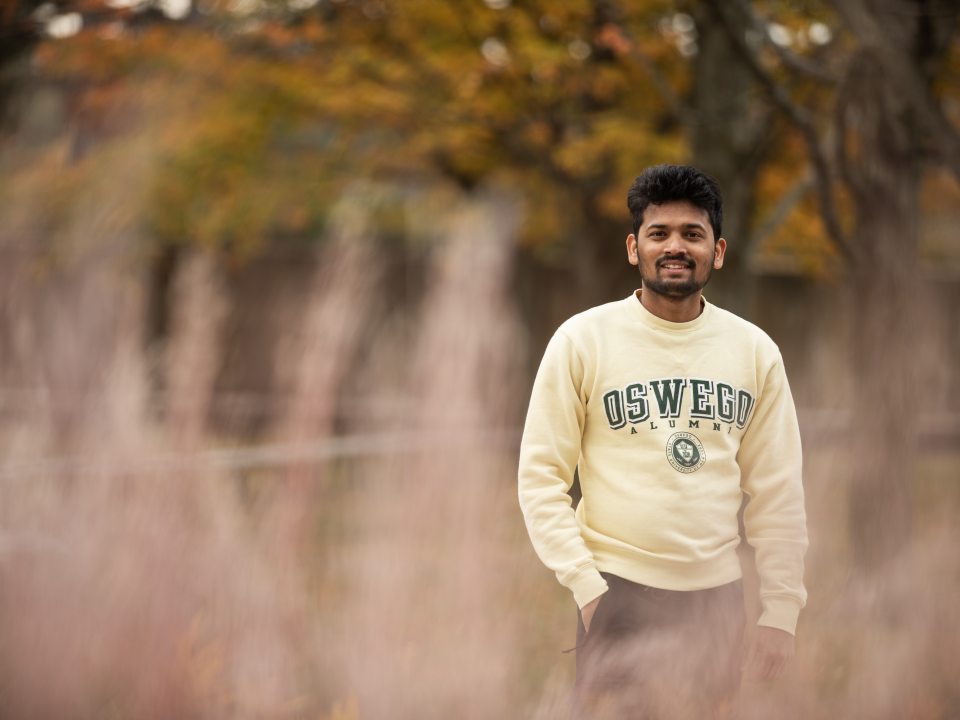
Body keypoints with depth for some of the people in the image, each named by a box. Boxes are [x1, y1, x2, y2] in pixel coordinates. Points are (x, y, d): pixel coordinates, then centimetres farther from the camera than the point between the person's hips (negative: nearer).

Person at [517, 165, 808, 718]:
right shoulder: (583, 339, -3)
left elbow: (778, 490, 8)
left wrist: (782, 611, 4)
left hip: (717, 594, 3)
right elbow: (541, 477, -3)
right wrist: (586, 586, -11)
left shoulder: (754, 350, 5)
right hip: (618, 589, -3)